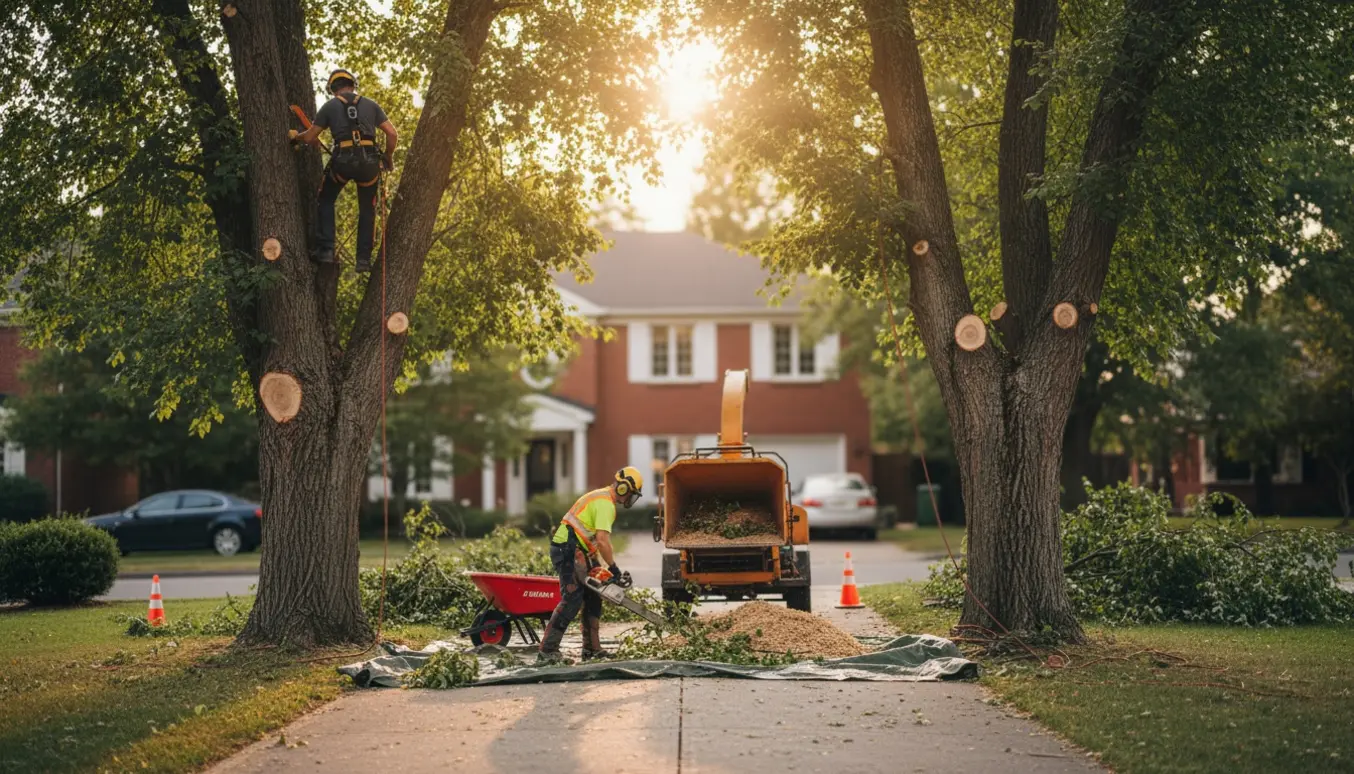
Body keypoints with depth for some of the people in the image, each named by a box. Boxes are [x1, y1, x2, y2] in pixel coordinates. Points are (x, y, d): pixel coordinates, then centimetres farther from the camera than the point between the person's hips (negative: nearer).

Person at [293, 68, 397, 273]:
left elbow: (310, 137, 12)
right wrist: (389, 157, 22)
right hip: (368, 160, 1)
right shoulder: (370, 105, 16)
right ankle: (364, 259, 10)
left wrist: (295, 137, 34)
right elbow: (392, 133, 7)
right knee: (367, 209, 17)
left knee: (326, 201, 21)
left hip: (342, 160, -1)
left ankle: (325, 250, 9)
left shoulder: (330, 106, 11)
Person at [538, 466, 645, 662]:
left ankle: (592, 649, 15)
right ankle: (547, 651, -14)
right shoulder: (606, 504, -15)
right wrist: (613, 567, -14)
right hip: (568, 551, -11)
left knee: (592, 598, 11)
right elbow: (602, 540, -23)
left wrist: (595, 565, 12)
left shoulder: (601, 498, 19)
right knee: (572, 600, -14)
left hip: (577, 552, 11)